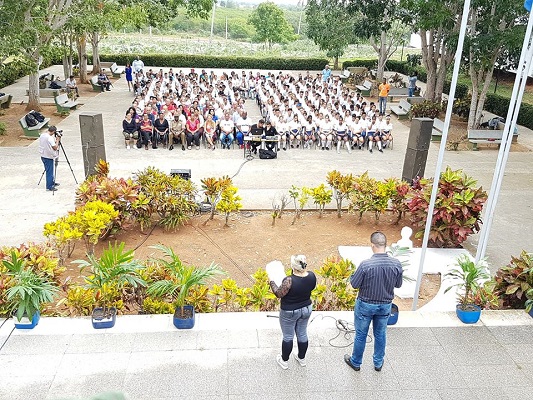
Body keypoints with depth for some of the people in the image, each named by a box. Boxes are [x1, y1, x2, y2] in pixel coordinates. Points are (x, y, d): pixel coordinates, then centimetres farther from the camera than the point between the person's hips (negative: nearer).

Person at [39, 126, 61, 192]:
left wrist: (55, 140, 14)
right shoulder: (50, 138, -23)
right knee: (49, 172, 0)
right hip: (48, 157, -9)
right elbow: (55, 148, -21)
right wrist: (57, 140, -9)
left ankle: (52, 183, 35)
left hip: (43, 156, 9)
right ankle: (49, 187, 6)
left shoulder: (42, 135, 4)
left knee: (49, 171, 21)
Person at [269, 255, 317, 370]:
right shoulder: (311, 276, -13)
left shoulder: (289, 280, -31)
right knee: (302, 334, 21)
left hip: (290, 312, -5)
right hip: (306, 309, 5)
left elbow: (279, 294, -19)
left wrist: (272, 282, -5)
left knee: (288, 337, 13)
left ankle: (284, 361, 30)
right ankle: (302, 358, 38)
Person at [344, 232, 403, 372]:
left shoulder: (366, 264, -28)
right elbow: (398, 284, -1)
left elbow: (354, 284, -16)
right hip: (385, 305, 3)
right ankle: (378, 363, 40)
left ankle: (356, 362, 35)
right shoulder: (396, 264, -16)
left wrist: (353, 274, 2)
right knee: (380, 334, 23)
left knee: (361, 335, 16)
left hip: (366, 305, -3)